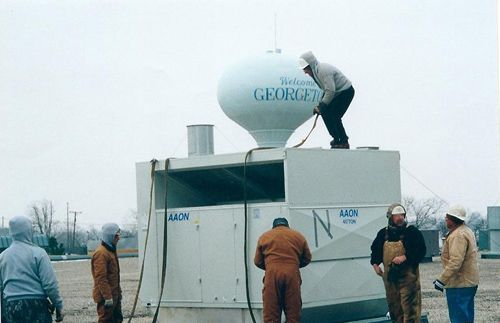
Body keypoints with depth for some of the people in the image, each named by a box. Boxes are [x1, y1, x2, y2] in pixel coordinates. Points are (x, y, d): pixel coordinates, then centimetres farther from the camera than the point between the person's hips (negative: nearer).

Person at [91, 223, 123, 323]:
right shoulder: (101, 253, -18)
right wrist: (107, 297, -24)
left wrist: (118, 292, 22)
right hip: (106, 296, -10)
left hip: (114, 295, 10)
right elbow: (101, 278, -23)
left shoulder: (111, 250, 14)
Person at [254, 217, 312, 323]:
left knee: (271, 314, 0)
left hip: (272, 275, -1)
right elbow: (307, 259, 22)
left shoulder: (264, 237, 16)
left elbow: (257, 262, 17)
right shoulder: (298, 236, 18)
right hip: (292, 275, 1)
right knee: (293, 314, 5)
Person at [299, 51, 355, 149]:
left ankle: (344, 142, -4)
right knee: (325, 113, 7)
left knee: (334, 116, -14)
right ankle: (337, 139, 15)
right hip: (337, 92, 10)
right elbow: (326, 90, 12)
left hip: (346, 92, -10)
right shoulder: (316, 71, 4)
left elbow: (330, 91, -29)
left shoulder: (324, 71, -27)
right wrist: (320, 106, 4)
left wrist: (321, 106, -21)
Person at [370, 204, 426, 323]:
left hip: (408, 276, -5)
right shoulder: (383, 233, 10)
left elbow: (421, 251, -9)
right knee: (394, 307, 11)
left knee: (410, 308, -8)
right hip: (390, 276, 5)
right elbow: (375, 250, 22)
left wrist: (405, 257, -19)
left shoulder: (412, 232, -4)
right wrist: (375, 263, 6)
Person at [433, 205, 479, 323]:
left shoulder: (458, 235, -20)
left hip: (459, 284, -11)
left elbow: (455, 262, -28)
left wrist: (441, 280, -24)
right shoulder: (466, 231, 15)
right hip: (469, 282, 11)